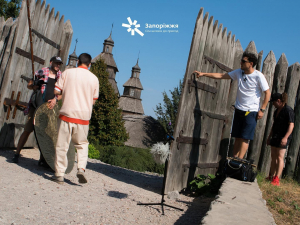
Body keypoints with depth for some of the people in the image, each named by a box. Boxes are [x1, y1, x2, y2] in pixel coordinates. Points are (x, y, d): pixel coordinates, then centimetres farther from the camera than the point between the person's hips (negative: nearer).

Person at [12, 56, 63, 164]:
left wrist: (55, 99, -17)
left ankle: (42, 159, 12)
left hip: (50, 108, 2)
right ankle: (17, 154, 13)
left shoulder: (61, 76, 8)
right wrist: (33, 86, -11)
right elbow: (29, 85, 12)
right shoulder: (41, 72, 4)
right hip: (36, 106, -2)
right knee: (27, 130, -1)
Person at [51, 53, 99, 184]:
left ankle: (59, 174, 10)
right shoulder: (94, 78, 4)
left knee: (62, 145, 6)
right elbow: (93, 101, 9)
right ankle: (81, 168, -1)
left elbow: (56, 91, 0)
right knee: (82, 144, 16)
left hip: (67, 113, -1)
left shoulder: (67, 73, 1)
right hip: (83, 116, 1)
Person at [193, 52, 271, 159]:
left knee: (245, 138, -6)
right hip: (239, 110, 6)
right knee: (237, 137, 8)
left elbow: (268, 93, -7)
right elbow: (221, 75, 8)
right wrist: (203, 74, 5)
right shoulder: (239, 72, 4)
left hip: (251, 112, -5)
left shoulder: (258, 76, -12)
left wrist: (262, 110, -11)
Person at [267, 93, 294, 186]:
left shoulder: (288, 110, -12)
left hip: (283, 137, -9)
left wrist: (285, 137, -25)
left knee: (280, 157, -11)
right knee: (273, 156, 11)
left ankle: (276, 179, -12)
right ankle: (271, 177, 19)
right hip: (275, 136, 9)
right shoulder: (277, 111, 14)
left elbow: (291, 125, -17)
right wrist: (269, 136, 22)